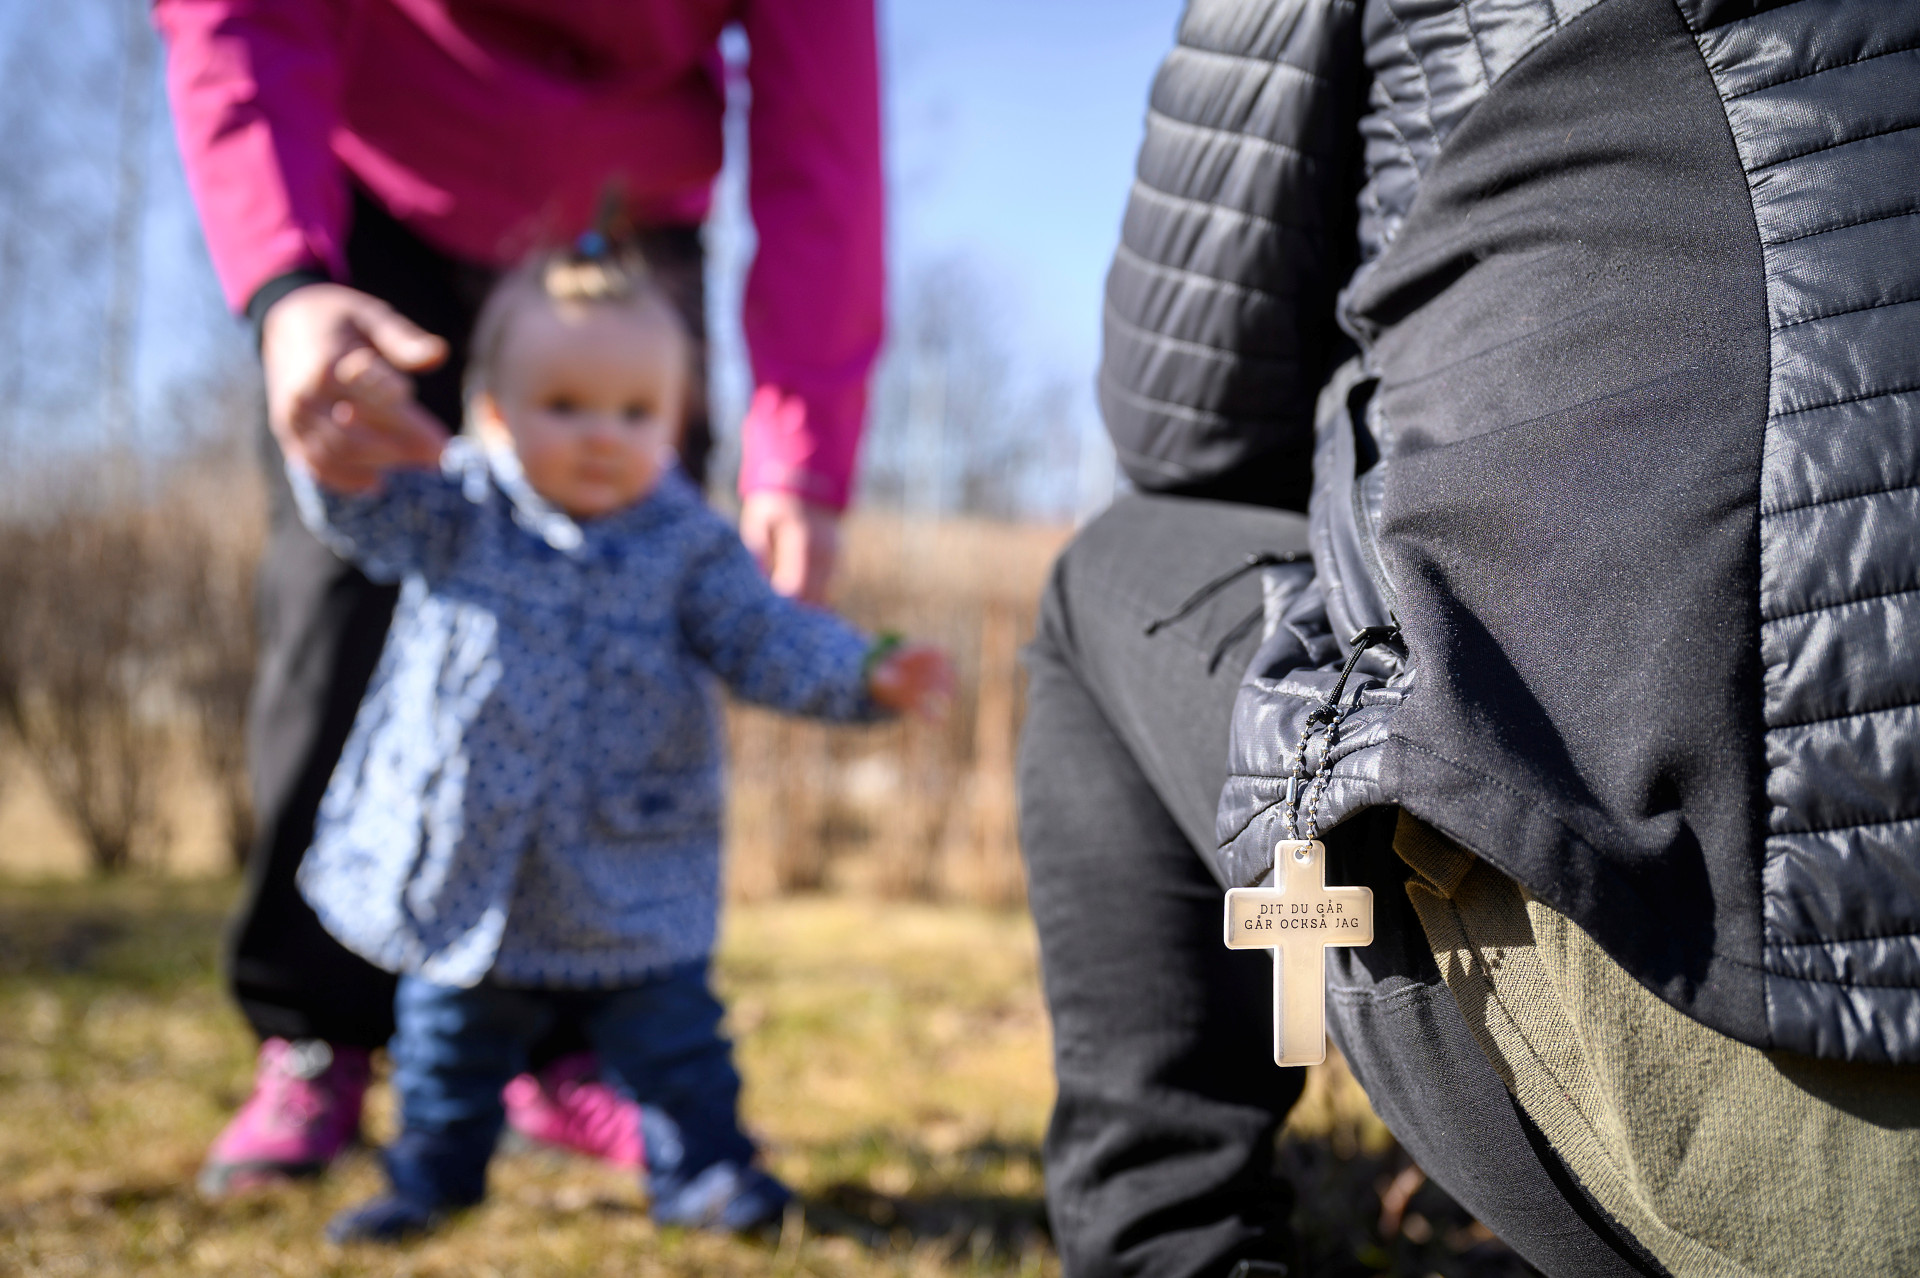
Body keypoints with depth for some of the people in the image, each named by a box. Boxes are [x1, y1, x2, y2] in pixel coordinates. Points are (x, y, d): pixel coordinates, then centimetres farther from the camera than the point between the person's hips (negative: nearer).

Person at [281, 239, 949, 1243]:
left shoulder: (686, 543, -5)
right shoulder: (456, 513, -4)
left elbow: (765, 640, -9)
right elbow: (356, 512, -16)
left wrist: (869, 675, -26)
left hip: (634, 877, -1)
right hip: (462, 863, 1)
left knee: (670, 1035, 9)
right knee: (449, 1035, 17)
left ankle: (699, 1169, 25)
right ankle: (432, 1173, 34)